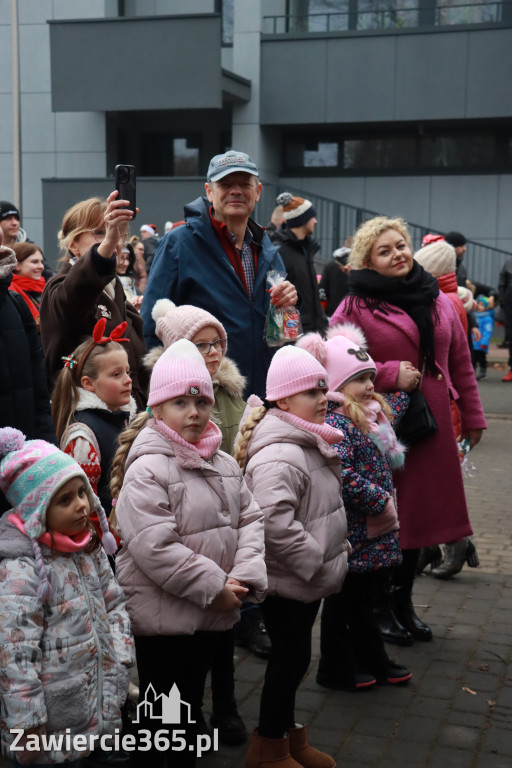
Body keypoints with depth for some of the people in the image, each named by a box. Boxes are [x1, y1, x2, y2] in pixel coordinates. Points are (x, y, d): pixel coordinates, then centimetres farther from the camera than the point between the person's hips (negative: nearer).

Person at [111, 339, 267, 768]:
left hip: (212, 613, 7)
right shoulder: (146, 469, -18)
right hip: (162, 617, -7)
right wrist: (214, 587, -20)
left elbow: (250, 519, 7)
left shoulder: (224, 464, 6)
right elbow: (155, 547, -25)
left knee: (192, 700, 23)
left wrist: (246, 575, -10)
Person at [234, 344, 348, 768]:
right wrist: (318, 562, -26)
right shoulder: (278, 456, -26)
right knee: (292, 656, 4)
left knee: (293, 655, 21)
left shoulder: (309, 444, 9)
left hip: (309, 578, 9)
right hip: (287, 579, -9)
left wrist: (332, 553, 14)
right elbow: (275, 522, -37)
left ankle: (288, 732, 38)